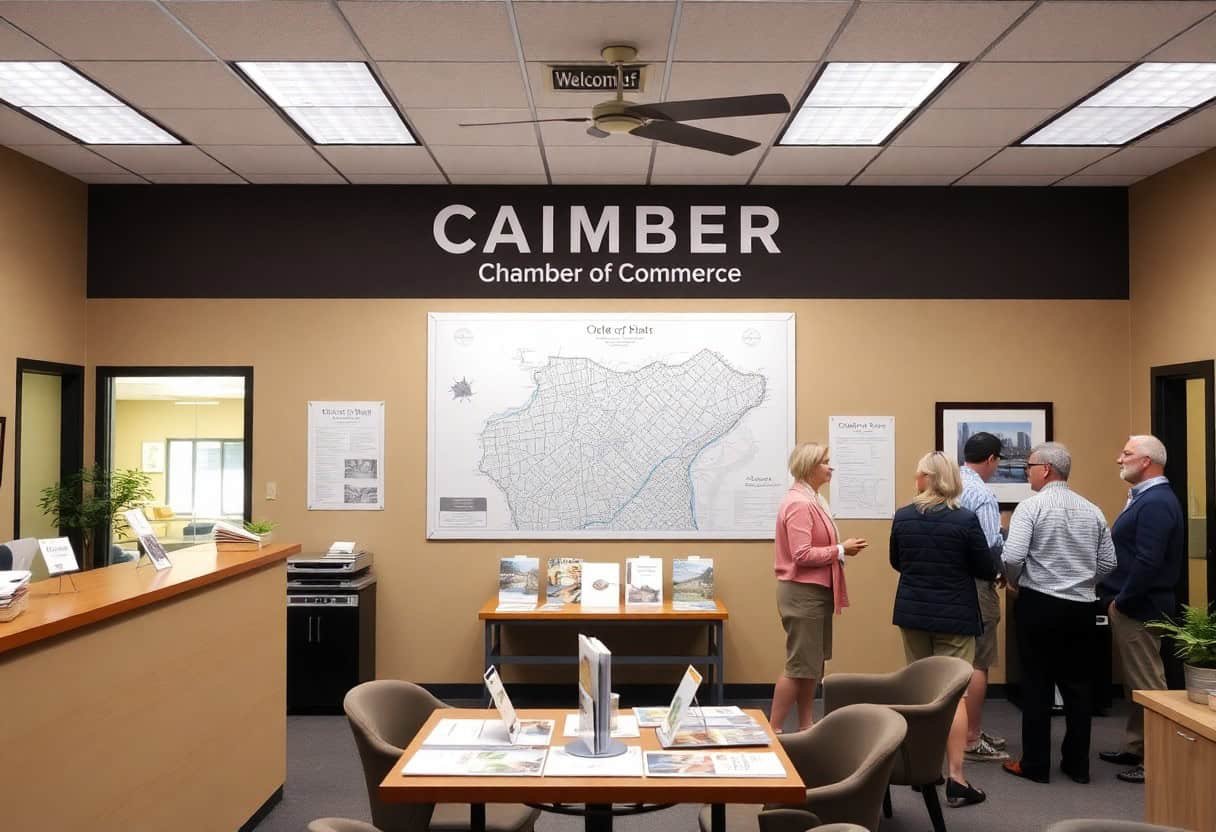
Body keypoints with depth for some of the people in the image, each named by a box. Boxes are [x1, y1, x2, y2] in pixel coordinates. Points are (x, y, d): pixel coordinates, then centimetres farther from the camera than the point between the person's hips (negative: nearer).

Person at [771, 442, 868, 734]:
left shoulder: (812, 500, 13)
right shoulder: (799, 504, -19)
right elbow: (802, 555, -25)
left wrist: (840, 549, 3)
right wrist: (840, 550, -17)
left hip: (816, 591, 10)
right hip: (802, 592, -10)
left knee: (815, 664, 15)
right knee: (799, 666, -4)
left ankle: (805, 726, 25)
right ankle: (774, 730, 4)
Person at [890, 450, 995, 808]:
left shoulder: (902, 518, -4)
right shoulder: (965, 520, -13)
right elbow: (987, 570, -6)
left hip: (912, 613, 3)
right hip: (954, 616, -3)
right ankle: (956, 779, -2)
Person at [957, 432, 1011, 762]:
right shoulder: (982, 495, -17)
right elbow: (993, 545, -23)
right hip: (976, 584, -8)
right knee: (978, 663, 0)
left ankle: (970, 729, 28)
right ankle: (971, 741, 5)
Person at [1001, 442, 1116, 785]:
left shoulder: (1031, 506, -11)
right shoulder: (1092, 510, 6)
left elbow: (1012, 557, -19)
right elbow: (1108, 563, 8)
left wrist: (1015, 582, 1)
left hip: (1039, 604, -5)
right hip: (1081, 607, 5)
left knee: (1037, 685, 4)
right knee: (1077, 684, 13)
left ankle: (1035, 765, 11)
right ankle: (1077, 764, 20)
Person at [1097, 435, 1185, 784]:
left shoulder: (1156, 503, -19)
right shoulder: (1145, 498, 13)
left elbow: (1147, 562, -26)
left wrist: (1121, 601, -18)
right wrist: (1116, 598, 14)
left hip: (1137, 608, -10)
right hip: (1131, 606, 10)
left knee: (1147, 685, -3)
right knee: (1136, 683, 17)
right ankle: (1135, 748, 27)